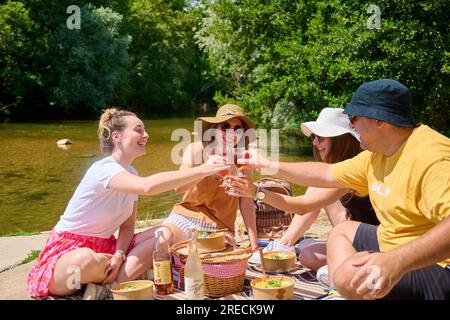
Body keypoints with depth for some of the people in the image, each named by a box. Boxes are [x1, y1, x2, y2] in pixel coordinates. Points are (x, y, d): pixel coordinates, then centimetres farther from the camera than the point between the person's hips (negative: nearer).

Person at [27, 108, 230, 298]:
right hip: (68, 251, -7)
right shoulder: (104, 169, -22)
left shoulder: (131, 174, 6)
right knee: (87, 260, -42)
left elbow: (127, 226, 3)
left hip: (103, 247, 8)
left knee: (164, 234, -10)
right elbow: (148, 186, -42)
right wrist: (202, 170, -43)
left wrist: (119, 255, -18)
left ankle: (111, 284, -21)